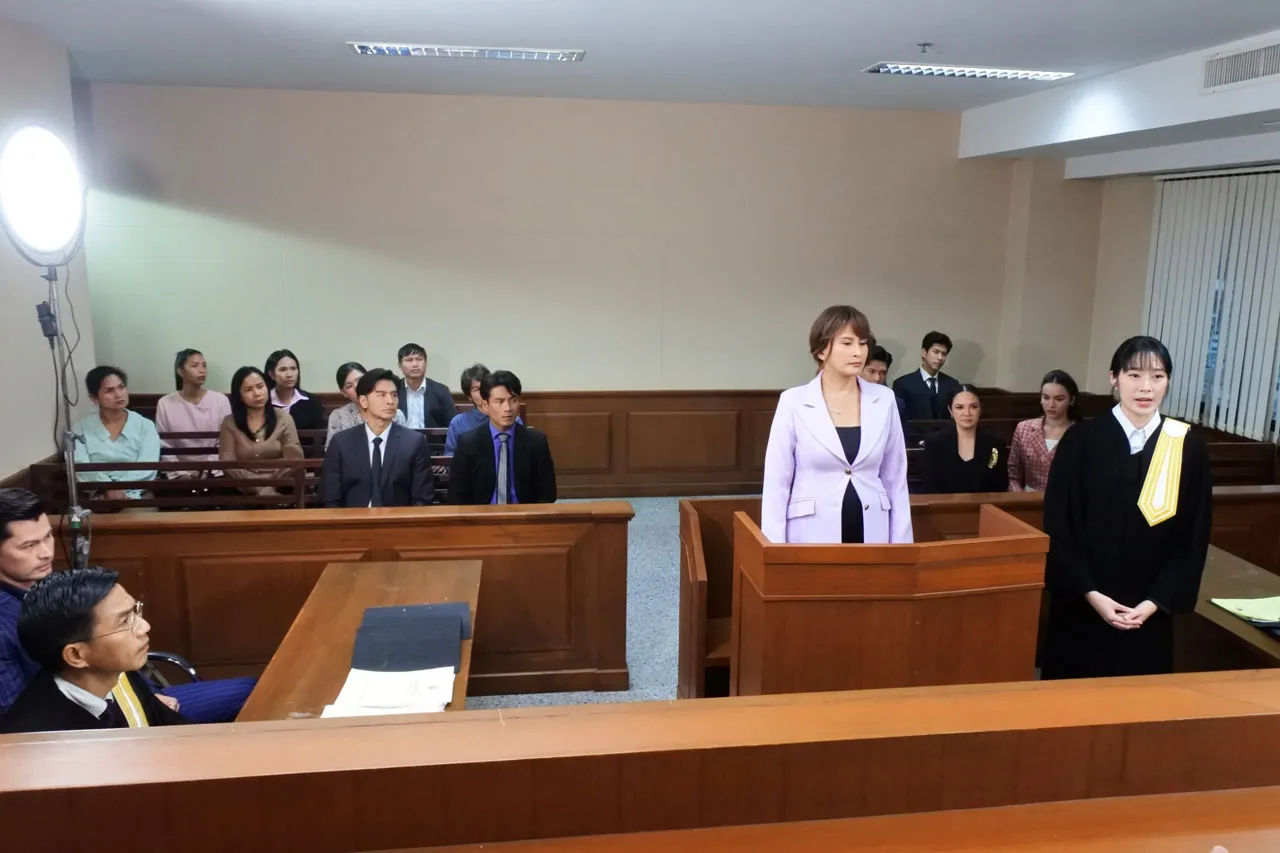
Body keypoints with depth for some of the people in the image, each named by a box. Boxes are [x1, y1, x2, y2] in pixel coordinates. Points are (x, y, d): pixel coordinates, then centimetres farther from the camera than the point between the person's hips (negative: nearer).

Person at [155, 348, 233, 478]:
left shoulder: (220, 400, 0)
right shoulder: (165, 403, 2)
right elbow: (164, 447, 1)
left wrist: (206, 471, -12)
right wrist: (181, 474, -10)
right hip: (180, 473, 0)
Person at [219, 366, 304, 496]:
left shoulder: (283, 418, 7)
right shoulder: (229, 423, 8)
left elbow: (294, 460, 0)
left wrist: (270, 486, -15)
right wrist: (261, 489, -14)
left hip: (279, 488, 0)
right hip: (246, 492, 0)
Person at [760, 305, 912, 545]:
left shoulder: (884, 399, 3)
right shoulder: (793, 402, -5)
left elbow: (895, 479, 8)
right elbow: (776, 483, -4)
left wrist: (901, 545, 4)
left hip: (871, 534, 3)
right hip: (811, 536, -2)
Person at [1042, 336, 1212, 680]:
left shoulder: (1189, 448, -1)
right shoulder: (1080, 440, -6)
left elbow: (1194, 537, 0)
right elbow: (1058, 528, -6)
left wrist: (1155, 602, -7)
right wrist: (1090, 594, -12)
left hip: (1149, 614, 1)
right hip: (1081, 609, -1)